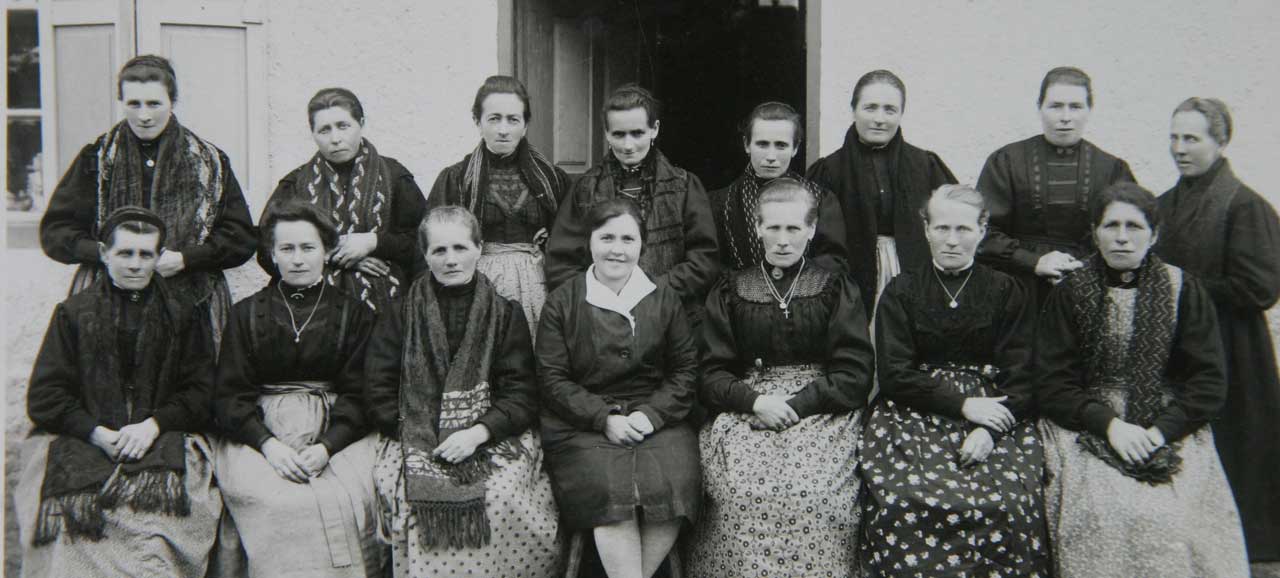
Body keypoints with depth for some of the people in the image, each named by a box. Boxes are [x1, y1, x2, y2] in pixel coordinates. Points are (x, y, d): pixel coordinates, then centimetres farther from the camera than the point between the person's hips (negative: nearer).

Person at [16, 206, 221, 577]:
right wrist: (98, 434, -8)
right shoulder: (73, 313, 14)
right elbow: (44, 397, 8)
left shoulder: (184, 314, 14)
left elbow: (201, 391, 8)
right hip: (80, 441, 1)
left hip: (165, 440, 0)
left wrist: (152, 425, -9)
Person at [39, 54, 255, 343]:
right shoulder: (97, 158, 9)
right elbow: (54, 230, 9)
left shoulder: (209, 162, 8)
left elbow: (242, 237, 6)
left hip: (189, 308, 0)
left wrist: (185, 258, -8)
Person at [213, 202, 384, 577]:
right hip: (260, 431, 0)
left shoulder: (355, 314, 11)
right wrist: (268, 445, -13)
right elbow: (230, 395, 5)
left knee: (339, 501, -28)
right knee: (276, 502, -28)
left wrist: (326, 447, -15)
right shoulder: (247, 314, 14)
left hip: (337, 433, 0)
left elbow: (359, 394, 3)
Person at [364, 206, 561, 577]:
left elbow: (523, 394, 1)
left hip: (492, 435, 0)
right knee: (415, 498, -30)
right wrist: (418, 436, -9)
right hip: (417, 439, 0)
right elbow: (379, 392, 5)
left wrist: (478, 433, -14)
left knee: (503, 499, -29)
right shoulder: (403, 315, 10)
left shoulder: (505, 313, 9)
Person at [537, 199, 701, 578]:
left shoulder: (664, 299, 13)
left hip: (656, 417, 2)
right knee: (609, 491, -31)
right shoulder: (561, 304, 6)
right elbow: (553, 379, 2)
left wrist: (651, 414, -7)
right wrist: (605, 418, -11)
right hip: (582, 426, -2)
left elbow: (685, 369, 10)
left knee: (674, 487, -27)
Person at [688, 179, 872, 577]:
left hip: (823, 410, -1)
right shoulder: (730, 292, 14)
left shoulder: (837, 290, 11)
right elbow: (711, 374, 8)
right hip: (746, 408, 1)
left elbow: (854, 374, 2)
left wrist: (796, 405, -10)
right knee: (739, 491, -27)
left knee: (815, 493, -28)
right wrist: (755, 401, -11)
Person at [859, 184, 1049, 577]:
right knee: (902, 500, -27)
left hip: (995, 417, 0)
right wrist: (962, 404, -10)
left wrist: (990, 430, -15)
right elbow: (894, 375, 1)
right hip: (914, 413, 0)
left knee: (1006, 506, -27)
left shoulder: (1009, 293, 11)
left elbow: (1022, 376, 2)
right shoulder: (900, 293, 11)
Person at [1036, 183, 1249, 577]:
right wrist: (1108, 424, -15)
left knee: (1174, 518, -26)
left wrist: (1160, 432, -12)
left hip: (1169, 427, 1)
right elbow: (1051, 385, -1)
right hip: (1086, 424, 0)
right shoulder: (1070, 294, 4)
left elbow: (1209, 382, 2)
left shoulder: (1184, 291, 5)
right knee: (1105, 515, -27)